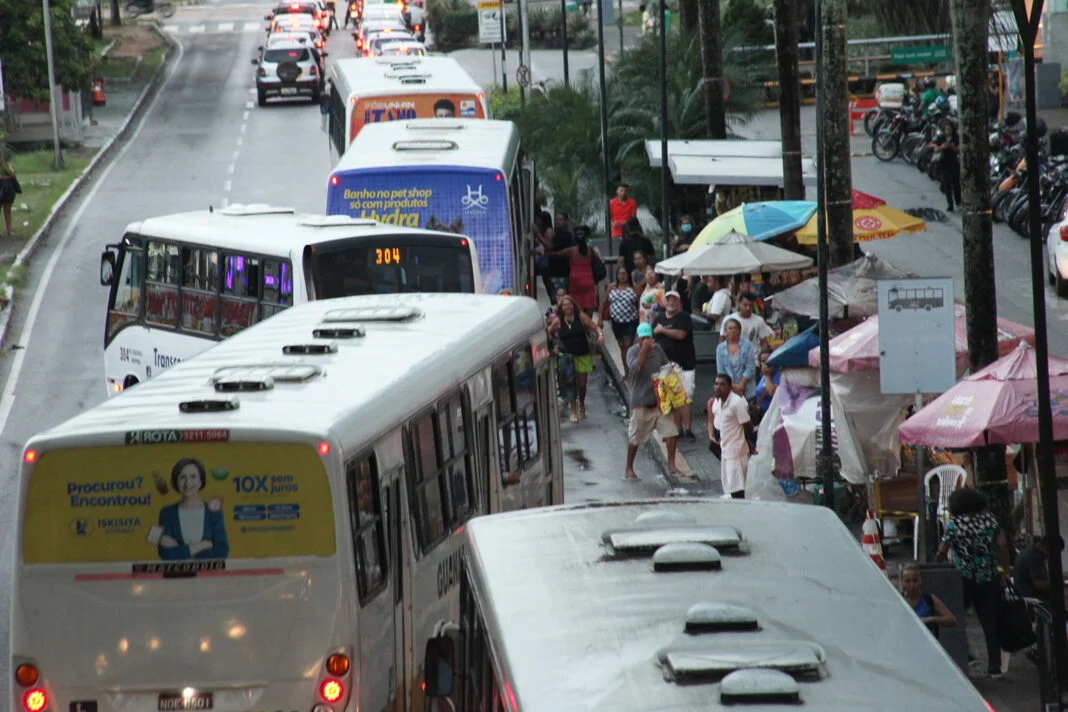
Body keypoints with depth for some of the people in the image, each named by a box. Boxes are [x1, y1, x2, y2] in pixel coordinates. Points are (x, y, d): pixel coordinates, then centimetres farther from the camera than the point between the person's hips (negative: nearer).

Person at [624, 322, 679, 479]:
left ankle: (671, 465, 5)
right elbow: (635, 368, -27)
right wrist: (644, 349, -25)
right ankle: (629, 470, 17)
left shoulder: (657, 349, 6)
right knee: (635, 437, 5)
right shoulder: (633, 351, -8)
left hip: (659, 400, 4)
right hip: (640, 401, -4)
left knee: (671, 431, -5)